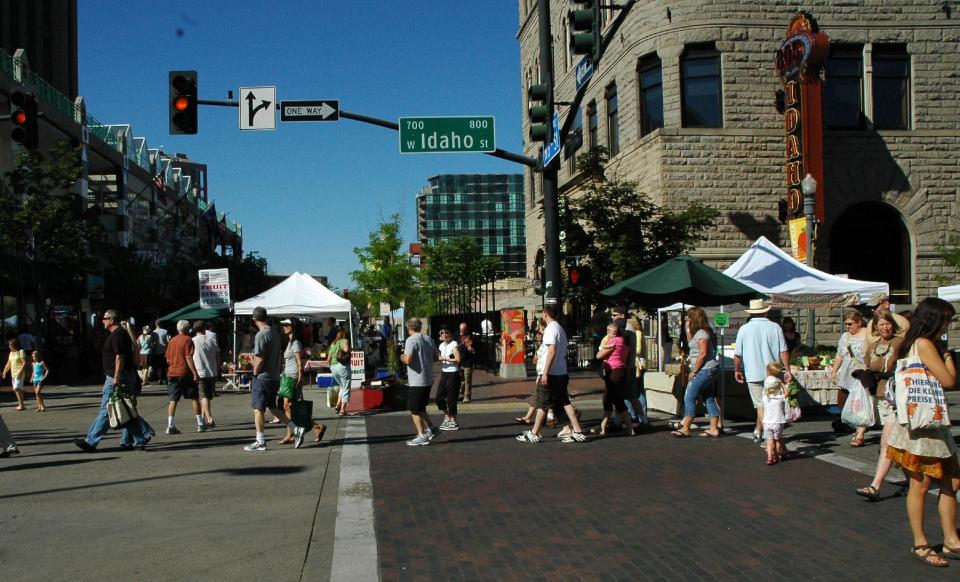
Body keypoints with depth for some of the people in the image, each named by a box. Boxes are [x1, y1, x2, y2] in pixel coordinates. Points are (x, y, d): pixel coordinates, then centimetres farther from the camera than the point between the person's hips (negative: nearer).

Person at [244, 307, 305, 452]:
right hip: (275, 378, 8)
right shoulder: (275, 333, 9)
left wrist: (255, 373, -7)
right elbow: (280, 356, 14)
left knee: (258, 408, 1)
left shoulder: (261, 335, -17)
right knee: (273, 407, 17)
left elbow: (259, 359, -20)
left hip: (262, 378, -8)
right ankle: (296, 430, 12)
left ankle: (260, 442, 6)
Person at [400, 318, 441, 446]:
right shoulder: (428, 339, 10)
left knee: (414, 409, 2)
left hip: (416, 381, -8)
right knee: (420, 408, 21)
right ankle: (431, 428, 20)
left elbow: (408, 360, -23)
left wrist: (402, 358, -2)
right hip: (428, 380, 8)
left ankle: (422, 436, 4)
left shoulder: (411, 340, -14)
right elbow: (436, 357, 14)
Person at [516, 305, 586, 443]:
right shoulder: (561, 329, 16)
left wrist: (545, 373, -24)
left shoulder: (550, 329, -14)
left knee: (543, 403, -1)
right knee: (565, 402, 9)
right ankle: (577, 431, 6)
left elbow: (552, 351, -23)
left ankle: (534, 434, 7)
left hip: (551, 374, -9)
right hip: (562, 373, 9)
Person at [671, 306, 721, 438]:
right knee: (709, 399, 10)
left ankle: (685, 429, -5)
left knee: (689, 398, -7)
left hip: (705, 369, -10)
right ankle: (714, 429, 11)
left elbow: (703, 353, -21)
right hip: (709, 370, 10)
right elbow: (690, 342, 30)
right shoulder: (698, 332, 15)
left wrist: (693, 371, -16)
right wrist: (688, 329, 15)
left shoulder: (701, 333, -15)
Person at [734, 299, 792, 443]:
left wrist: (737, 370, 14)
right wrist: (787, 370, 3)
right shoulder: (775, 327, -1)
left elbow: (737, 354, 1)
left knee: (761, 405, 3)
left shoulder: (744, 329, -4)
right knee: (763, 403, 14)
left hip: (753, 373, -2)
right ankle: (758, 432, 23)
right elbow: (784, 351, -4)